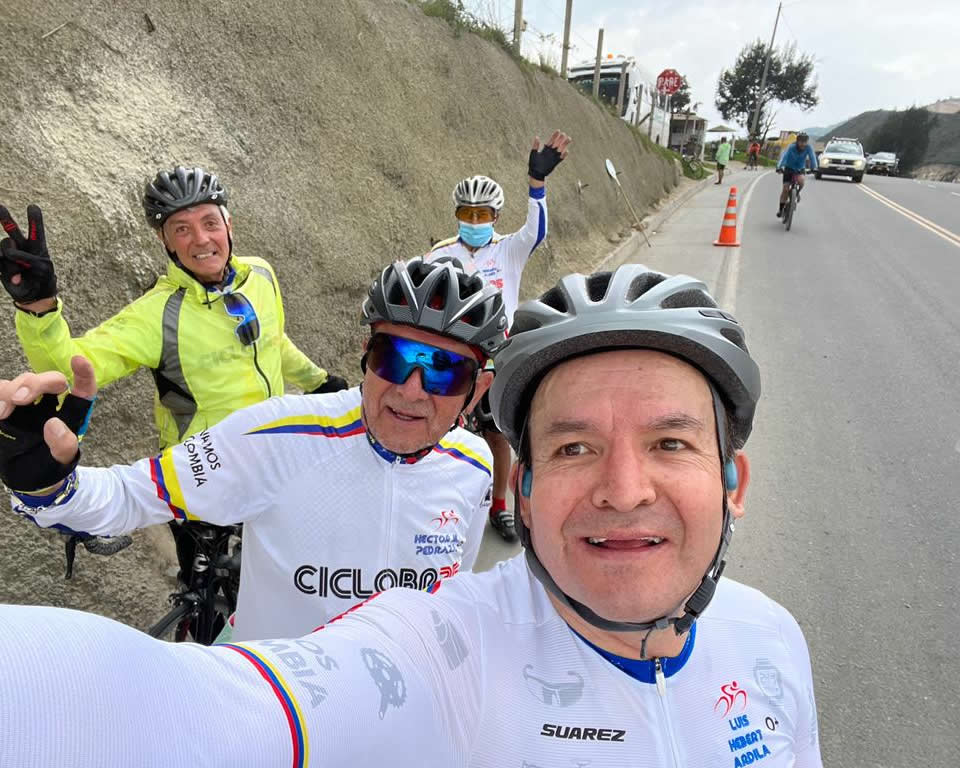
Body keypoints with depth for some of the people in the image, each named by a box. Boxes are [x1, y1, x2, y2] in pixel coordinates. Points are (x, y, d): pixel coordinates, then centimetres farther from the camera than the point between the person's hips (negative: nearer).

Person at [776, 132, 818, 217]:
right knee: (785, 188, -8)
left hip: (800, 169, 1)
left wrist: (814, 167, -45)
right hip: (789, 168, -1)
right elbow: (784, 156, -37)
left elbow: (812, 156, -28)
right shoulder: (791, 147, -25)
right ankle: (781, 208, 6)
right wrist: (779, 167, -53)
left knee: (800, 180, -30)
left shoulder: (808, 148, -19)